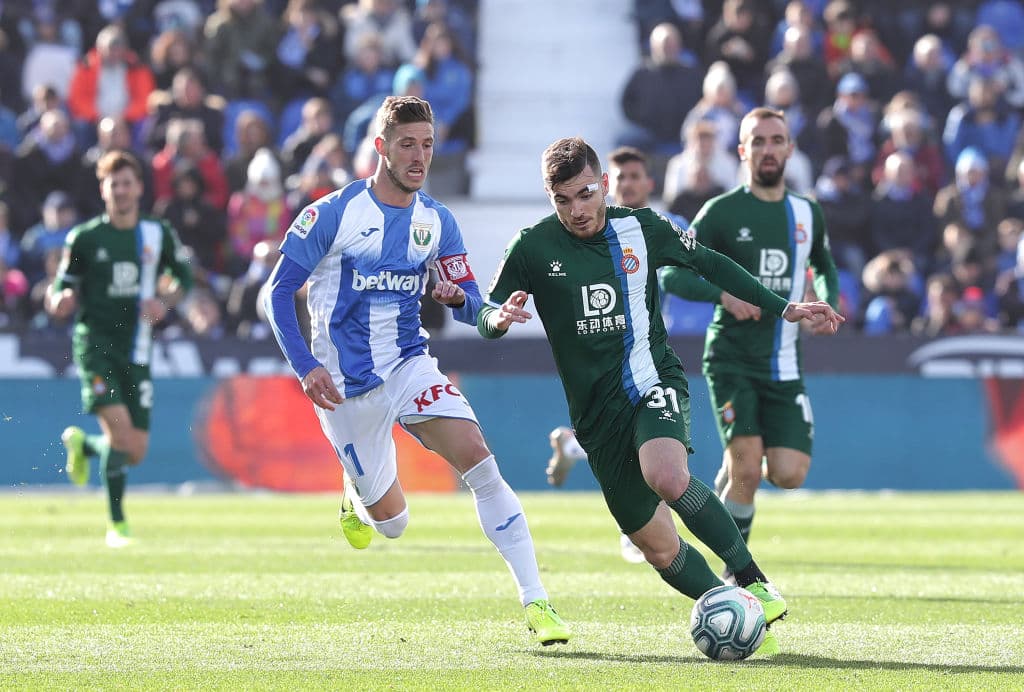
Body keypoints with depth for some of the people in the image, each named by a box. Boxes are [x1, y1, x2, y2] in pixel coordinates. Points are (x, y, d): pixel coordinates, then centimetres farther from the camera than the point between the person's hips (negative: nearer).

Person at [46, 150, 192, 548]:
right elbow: (63, 298, 4)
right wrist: (59, 302, -20)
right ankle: (117, 522, -7)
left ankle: (82, 444, 36)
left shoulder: (159, 235, 6)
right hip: (95, 345, -3)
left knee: (136, 452, 1)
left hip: (137, 349, 3)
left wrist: (165, 301, -2)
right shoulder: (84, 238, -1)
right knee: (119, 427, -22)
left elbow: (184, 277, 19)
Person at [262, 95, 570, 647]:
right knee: (392, 523, 3)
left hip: (410, 365, 3)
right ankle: (354, 493, 43)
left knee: (479, 460, -22)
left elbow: (473, 308, 8)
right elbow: (278, 291, -6)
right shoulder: (333, 213, -9)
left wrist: (457, 297, -17)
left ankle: (535, 602, -22)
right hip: (346, 386, -3)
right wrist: (306, 368, -16)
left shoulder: (437, 221, 3)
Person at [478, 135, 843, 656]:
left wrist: (783, 308, 15)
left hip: (653, 382, -2)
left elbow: (707, 263, 15)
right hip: (597, 412, 2)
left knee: (667, 476, -34)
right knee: (659, 549, -1)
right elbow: (485, 318, 4)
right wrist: (500, 318, -22)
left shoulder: (642, 229, 0)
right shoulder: (533, 247, -2)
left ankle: (753, 583, -22)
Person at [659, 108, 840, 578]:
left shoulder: (807, 213, 10)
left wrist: (827, 304, 8)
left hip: (783, 366, 4)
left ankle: (729, 478, 24)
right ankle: (737, 572, 1)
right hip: (732, 359, -4)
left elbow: (824, 267, 29)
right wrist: (723, 293, -22)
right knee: (747, 467, -17)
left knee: (790, 474, -9)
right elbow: (672, 274, -5)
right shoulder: (722, 212, -3)